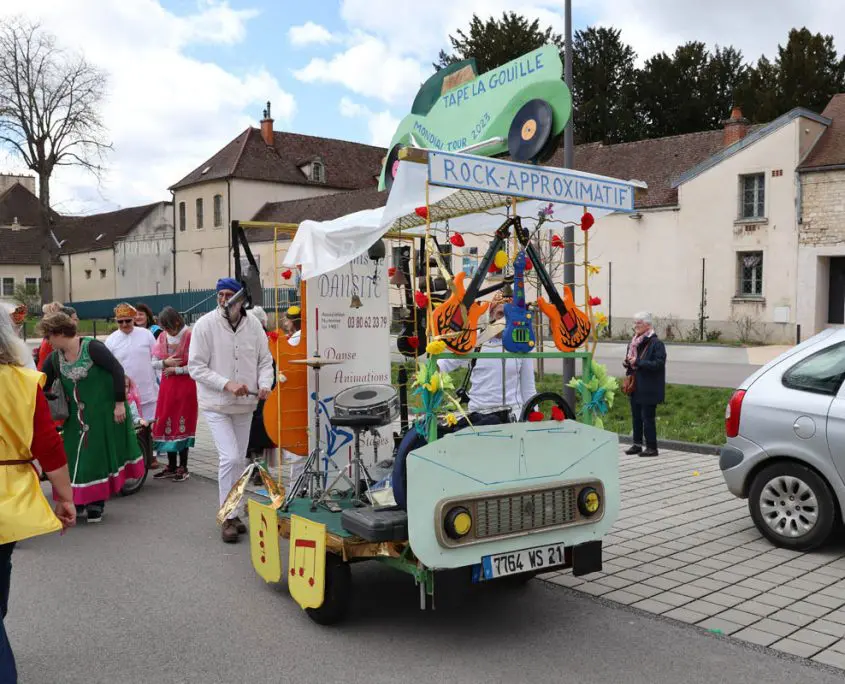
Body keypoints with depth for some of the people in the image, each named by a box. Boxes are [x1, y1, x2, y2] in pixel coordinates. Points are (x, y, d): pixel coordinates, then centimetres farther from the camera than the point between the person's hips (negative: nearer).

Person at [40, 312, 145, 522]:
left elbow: (118, 370, -17)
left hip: (104, 412, -5)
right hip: (77, 417, 5)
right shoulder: (54, 359, 1)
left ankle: (96, 504, 14)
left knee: (100, 456, 3)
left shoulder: (92, 347, -16)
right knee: (74, 458, 6)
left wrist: (120, 403, -18)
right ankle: (78, 502, 22)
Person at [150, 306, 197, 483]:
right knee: (166, 424, 7)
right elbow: (154, 363, 9)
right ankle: (171, 466, 18)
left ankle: (183, 467, 10)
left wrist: (175, 370, -12)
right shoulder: (162, 338, 7)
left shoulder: (190, 336, -11)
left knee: (182, 425, -1)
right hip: (167, 386, 6)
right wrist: (165, 363, -11)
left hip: (185, 384, -6)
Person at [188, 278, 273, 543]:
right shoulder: (205, 325, -12)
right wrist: (227, 384, -23)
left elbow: (265, 360, 6)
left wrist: (264, 384, -14)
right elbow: (196, 367, -13)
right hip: (216, 404, -4)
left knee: (238, 460, 14)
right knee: (230, 457, -14)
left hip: (245, 404, 4)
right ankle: (229, 517, 0)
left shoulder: (253, 325, -1)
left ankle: (234, 513, 30)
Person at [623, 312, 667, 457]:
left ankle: (652, 447, 6)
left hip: (648, 389, -8)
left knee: (647, 417, -3)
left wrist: (638, 362, -23)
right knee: (636, 416, 13)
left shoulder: (656, 343, -13)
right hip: (635, 387, 8)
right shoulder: (633, 342, 12)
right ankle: (637, 444, 22)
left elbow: (659, 363, -21)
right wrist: (627, 362, 2)